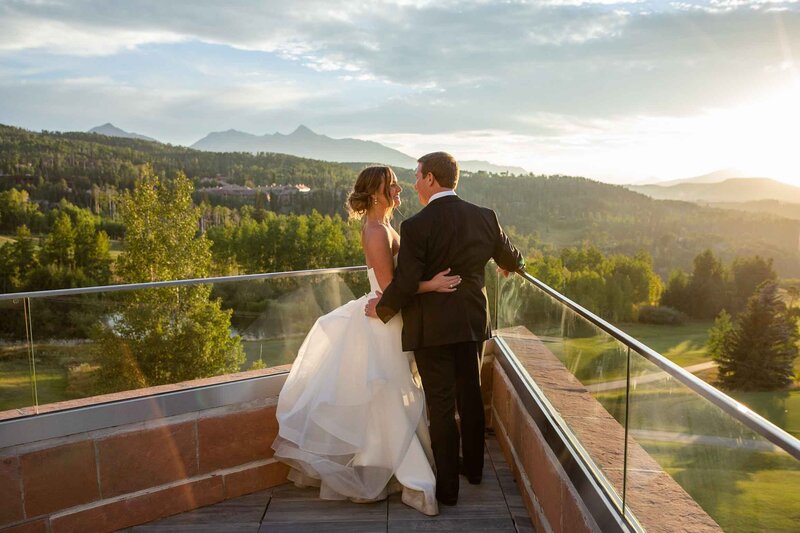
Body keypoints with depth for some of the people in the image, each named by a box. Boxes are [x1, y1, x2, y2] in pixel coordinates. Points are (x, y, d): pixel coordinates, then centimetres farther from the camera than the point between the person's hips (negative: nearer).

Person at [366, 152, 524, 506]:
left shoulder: (416, 226, -18)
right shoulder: (484, 217, -2)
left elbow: (405, 283, -19)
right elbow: (510, 258, 12)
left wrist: (381, 309, 0)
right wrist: (509, 266, 36)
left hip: (431, 327, -5)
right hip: (473, 321, 5)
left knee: (441, 406, 6)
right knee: (471, 395, 20)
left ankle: (447, 487, 18)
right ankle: (473, 468, 38)